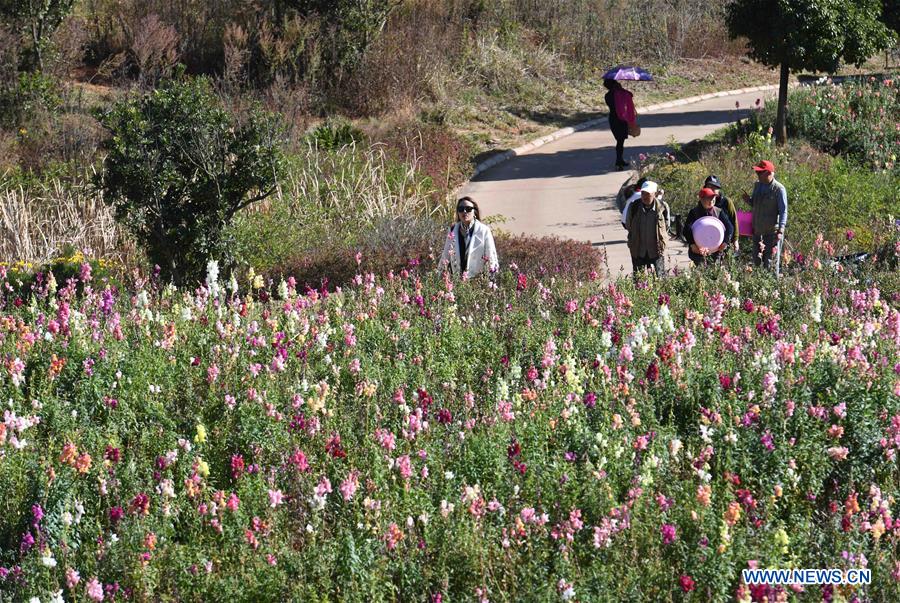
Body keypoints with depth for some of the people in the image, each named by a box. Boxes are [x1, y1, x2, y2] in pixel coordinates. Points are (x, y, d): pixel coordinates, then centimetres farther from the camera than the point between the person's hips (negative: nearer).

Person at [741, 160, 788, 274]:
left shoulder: (779, 189, -12)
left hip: (772, 231, -7)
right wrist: (748, 199, -1)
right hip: (757, 230, 7)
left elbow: (783, 211, -13)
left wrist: (781, 230, -22)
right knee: (756, 260, 13)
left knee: (770, 262, -5)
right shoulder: (758, 185, 9)